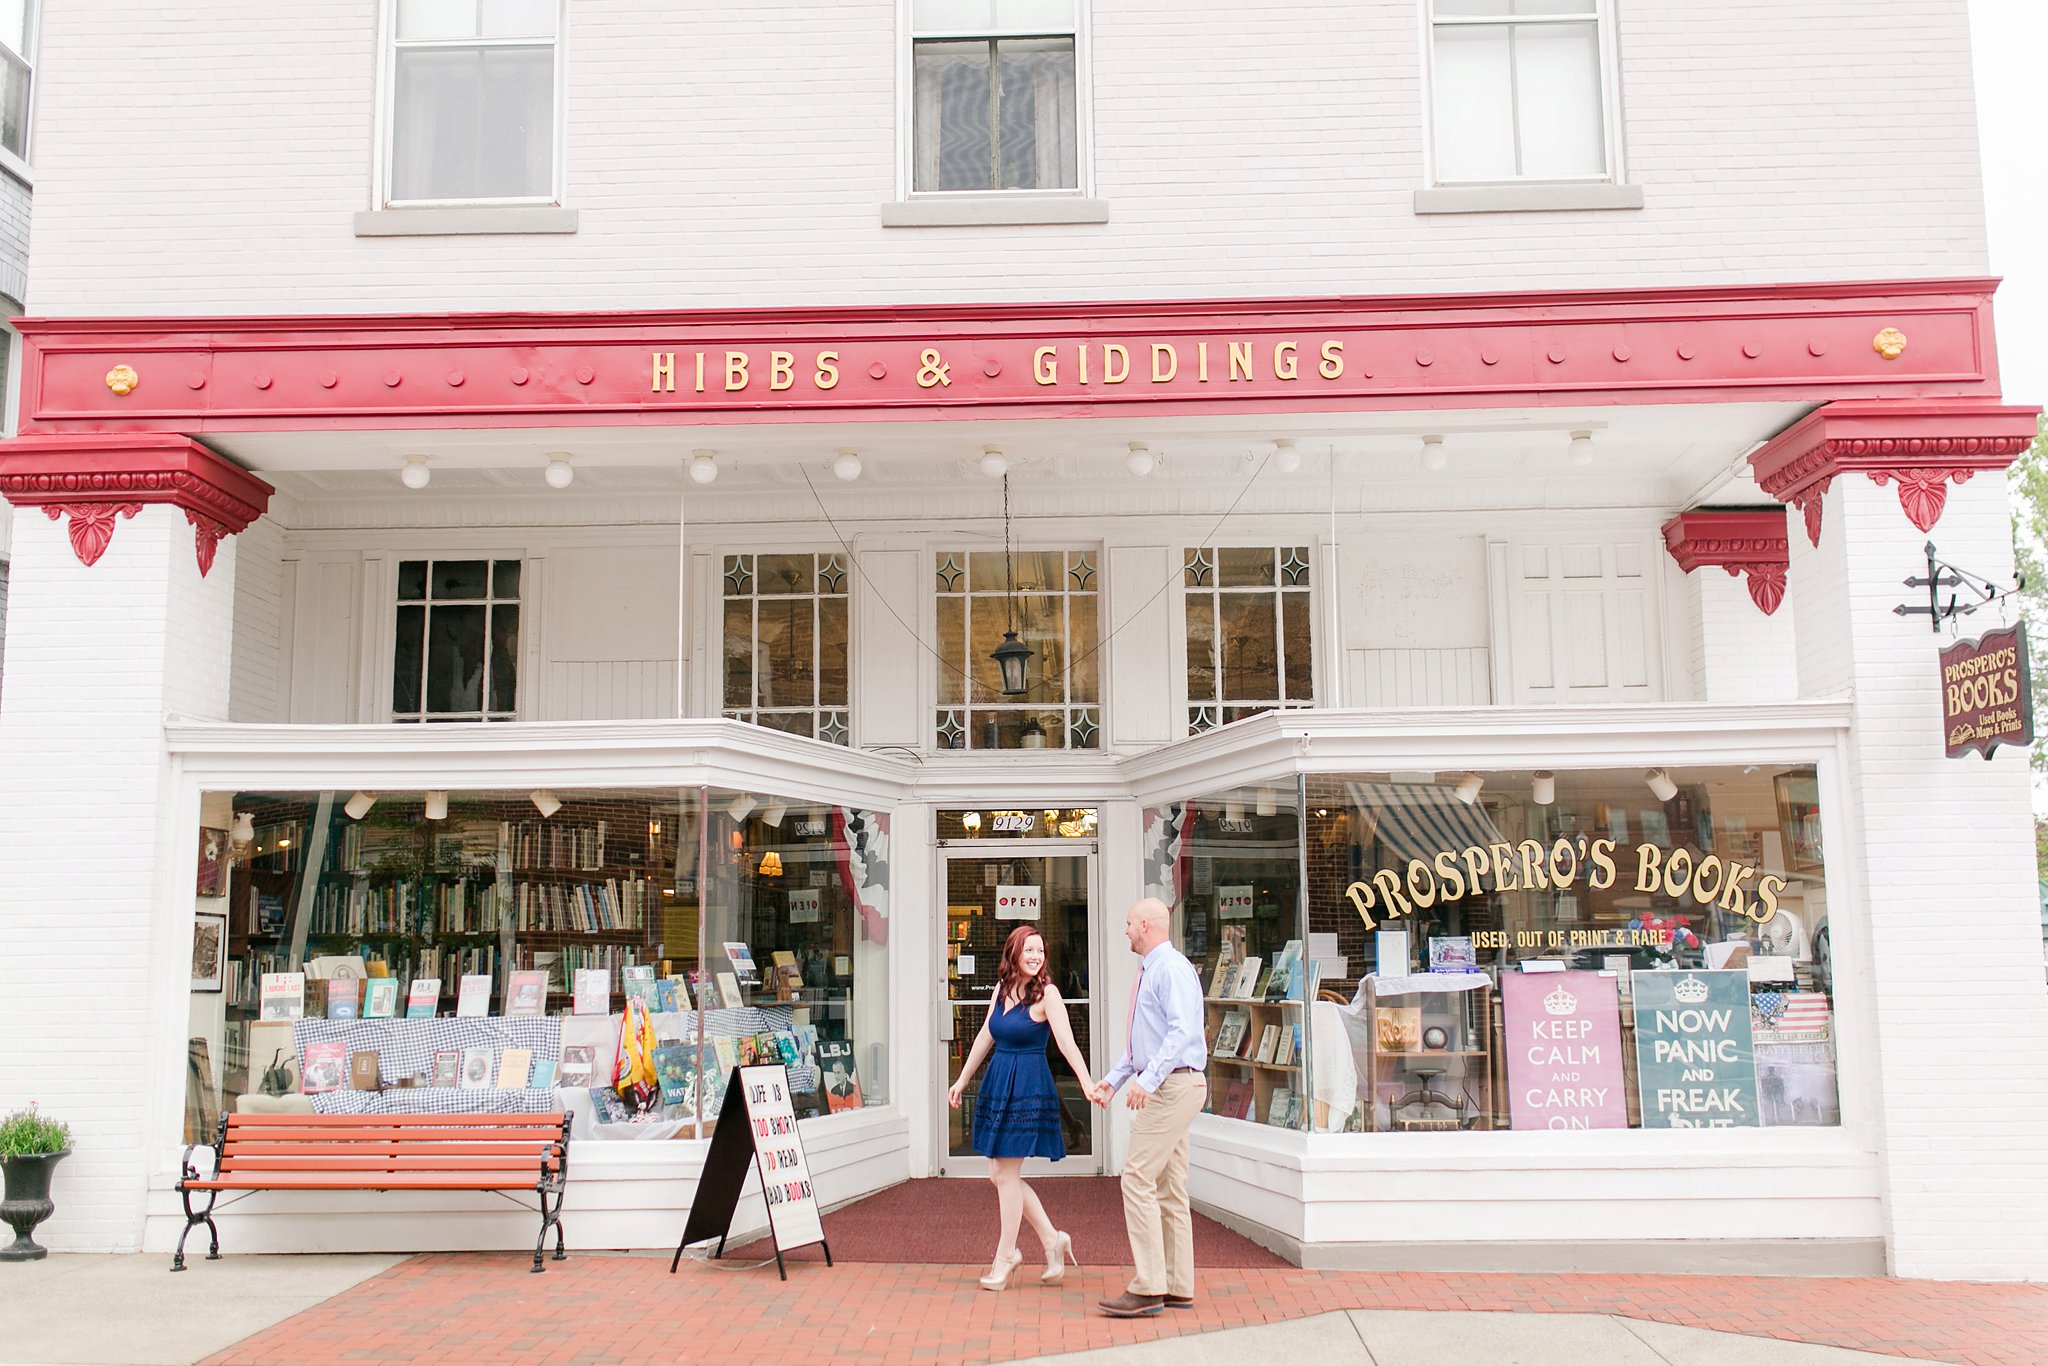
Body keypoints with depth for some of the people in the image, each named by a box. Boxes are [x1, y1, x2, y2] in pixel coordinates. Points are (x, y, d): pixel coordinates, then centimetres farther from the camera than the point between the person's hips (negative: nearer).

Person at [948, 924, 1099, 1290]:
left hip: (1028, 1088, -7)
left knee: (1006, 1174, -2)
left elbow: (1066, 1043, -20)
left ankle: (1005, 1257, 13)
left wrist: (1086, 1082, -33)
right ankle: (1052, 1240, 21)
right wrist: (962, 1081, 24)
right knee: (998, 1173, 8)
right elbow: (985, 1038, 18)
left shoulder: (1046, 993, -11)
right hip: (997, 1083, 7)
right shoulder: (1001, 989, 9)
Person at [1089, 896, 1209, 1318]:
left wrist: (1148, 1079, -30)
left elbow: (1182, 1030, -25)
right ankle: (1178, 1287, 15)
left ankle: (1148, 1287, -10)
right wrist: (1114, 1078, 22)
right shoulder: (1148, 971, 19)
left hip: (1174, 1085, -10)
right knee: (1169, 1187, 11)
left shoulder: (1172, 968, -13)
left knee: (1139, 1179, -12)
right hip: (1161, 1088, 10)